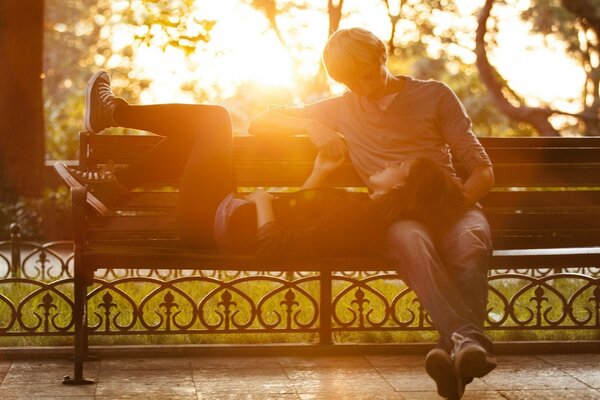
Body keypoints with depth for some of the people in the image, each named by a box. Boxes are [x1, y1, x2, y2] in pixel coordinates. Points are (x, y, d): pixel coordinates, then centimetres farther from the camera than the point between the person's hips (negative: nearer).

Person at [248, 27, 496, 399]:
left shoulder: (435, 95, 18)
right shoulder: (341, 109, 25)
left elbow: (483, 171, 13)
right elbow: (260, 123, 25)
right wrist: (314, 127, 6)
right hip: (396, 216, 0)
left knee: (469, 243, -38)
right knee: (412, 239, -39)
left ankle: (459, 344, -59)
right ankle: (471, 340, -59)